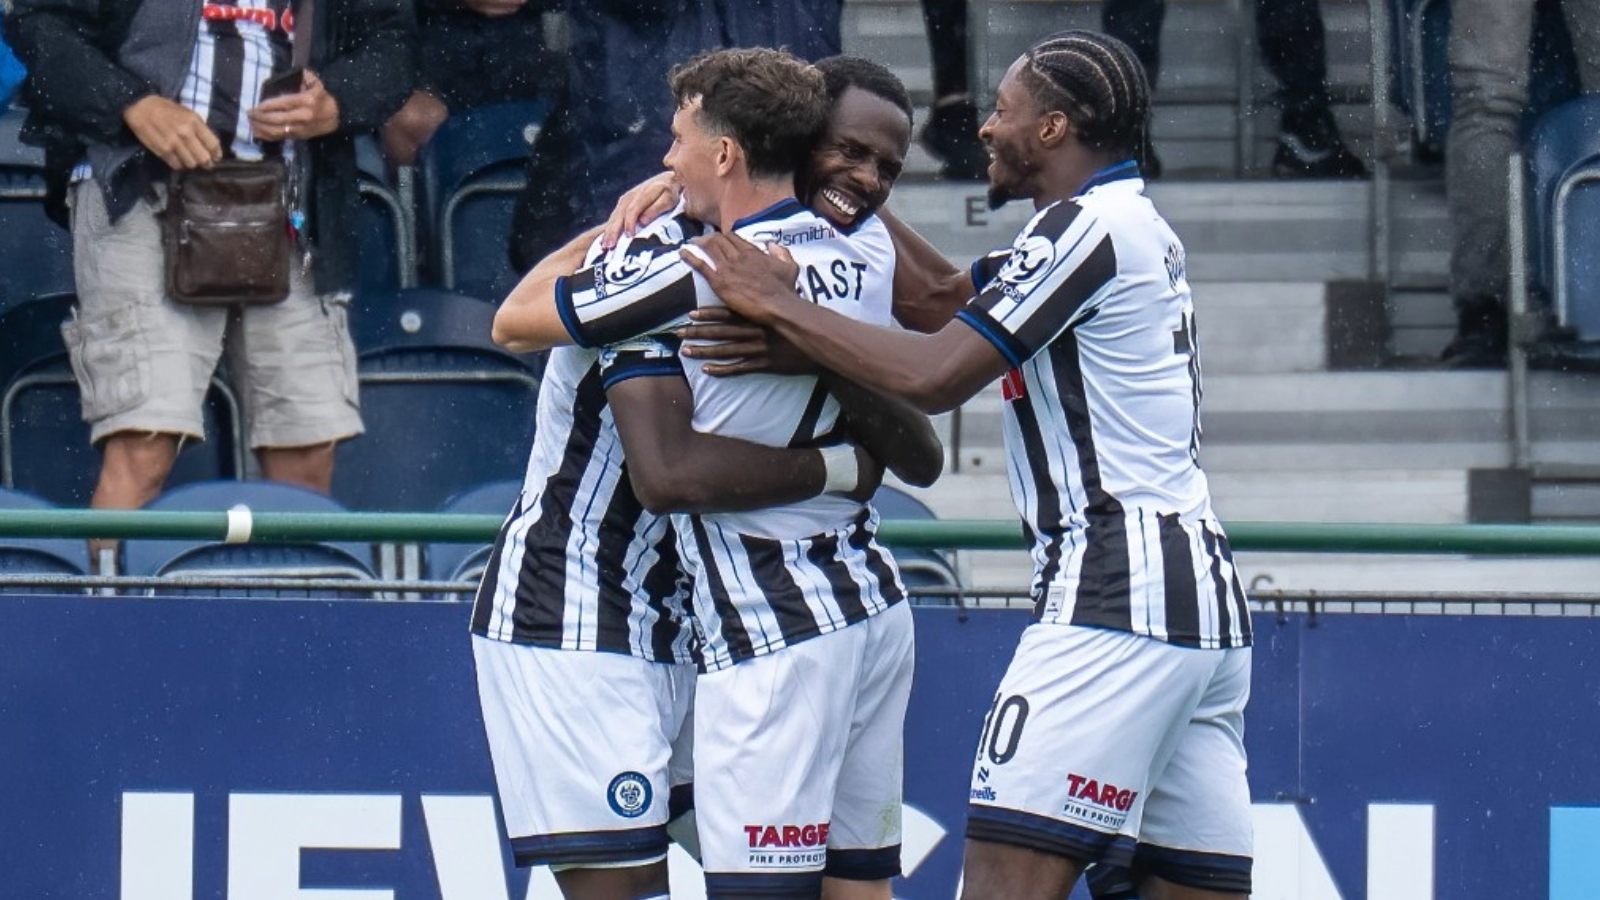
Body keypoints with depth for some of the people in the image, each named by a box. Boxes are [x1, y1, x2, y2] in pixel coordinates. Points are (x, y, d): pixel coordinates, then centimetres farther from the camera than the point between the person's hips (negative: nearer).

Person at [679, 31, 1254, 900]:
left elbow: (933, 376, -14)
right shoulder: (1130, 226, 21)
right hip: (1205, 596, 10)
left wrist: (775, 305, -5)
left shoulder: (1085, 229, -8)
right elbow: (947, 295, 31)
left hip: (1116, 593, -10)